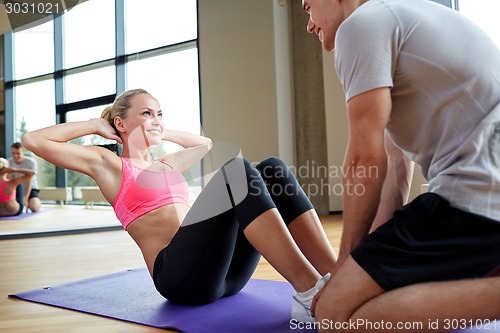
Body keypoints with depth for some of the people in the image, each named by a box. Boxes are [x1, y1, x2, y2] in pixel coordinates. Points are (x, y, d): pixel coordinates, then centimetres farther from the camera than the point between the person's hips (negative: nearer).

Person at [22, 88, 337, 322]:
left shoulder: (168, 165, 28)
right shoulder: (107, 164, 10)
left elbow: (205, 143, 46)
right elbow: (33, 140, 4)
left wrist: (164, 133, 35)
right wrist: (95, 125, 13)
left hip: (224, 271, 7)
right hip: (179, 274, -7)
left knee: (273, 168, -11)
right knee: (237, 169, -26)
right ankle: (311, 293, -32)